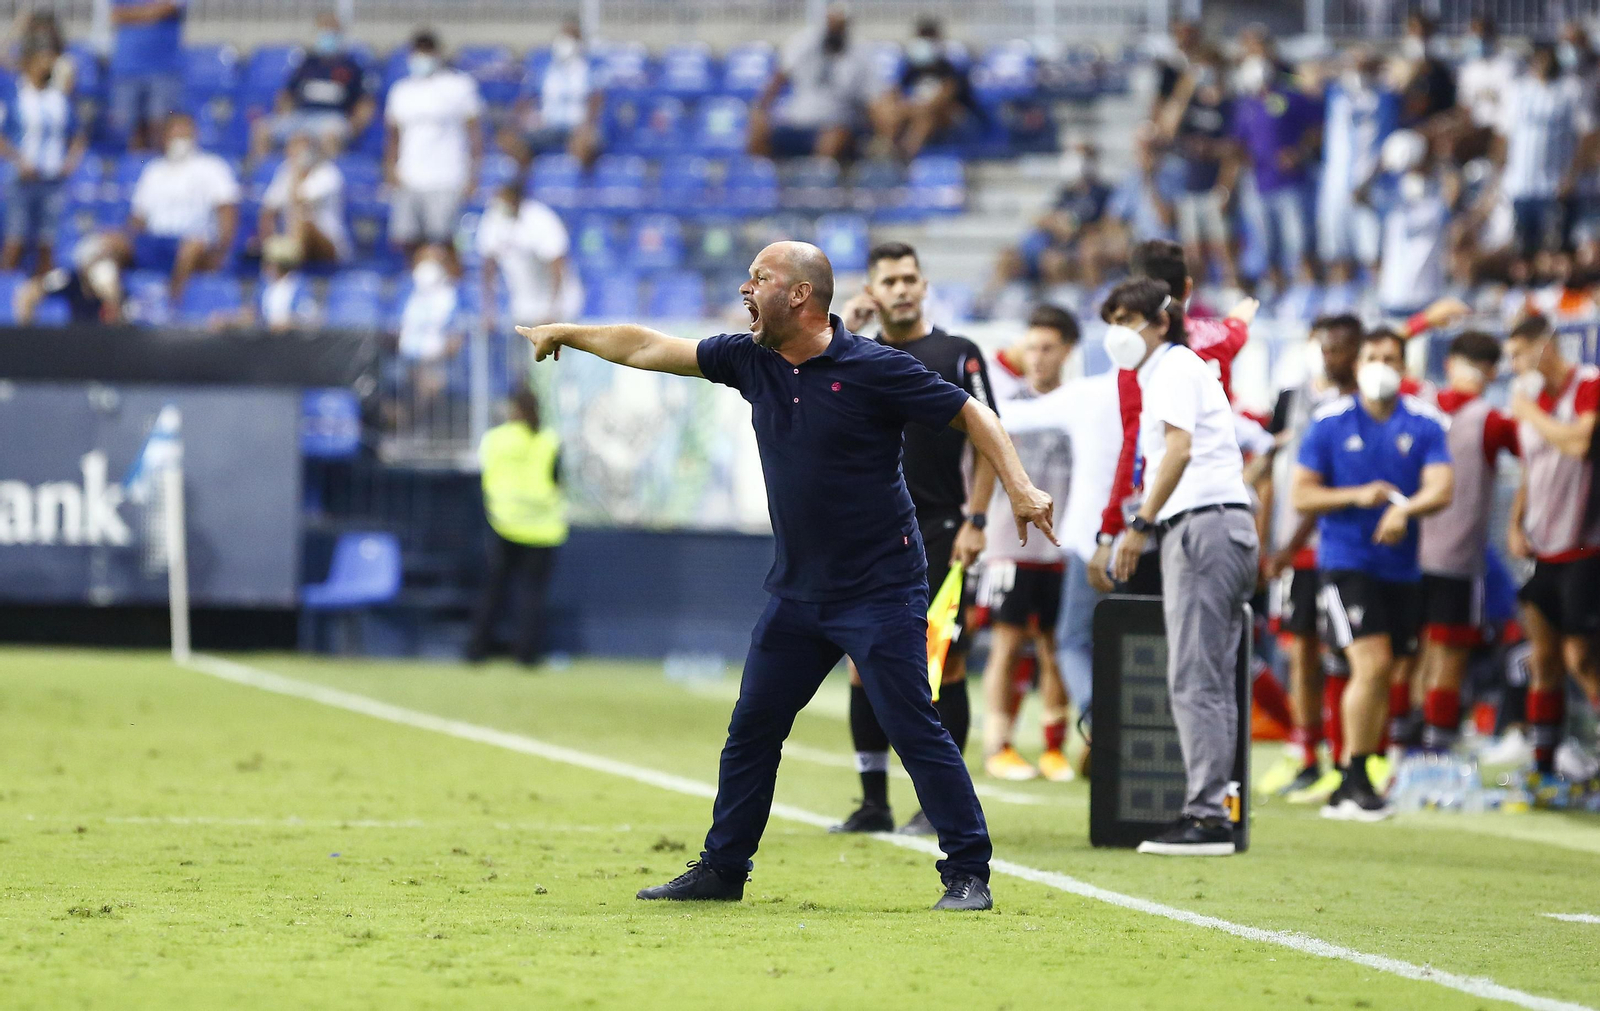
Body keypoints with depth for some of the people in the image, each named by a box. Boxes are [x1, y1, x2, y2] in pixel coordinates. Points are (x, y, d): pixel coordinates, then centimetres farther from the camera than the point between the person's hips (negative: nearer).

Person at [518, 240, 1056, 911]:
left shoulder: (873, 369, -14)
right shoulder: (751, 360, 5)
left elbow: (969, 414, -8)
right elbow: (649, 349, 15)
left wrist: (1018, 487, -19)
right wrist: (566, 334, 20)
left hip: (880, 591, -7)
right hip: (797, 592, 7)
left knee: (914, 730, -11)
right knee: (751, 729, 11)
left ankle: (968, 875, -5)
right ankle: (721, 870, 23)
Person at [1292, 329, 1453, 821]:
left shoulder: (1425, 424, 3)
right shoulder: (1330, 423, 0)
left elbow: (1440, 489, -8)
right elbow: (1301, 495, 1)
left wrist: (1404, 508, -28)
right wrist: (1357, 496, -14)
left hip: (1401, 565, 3)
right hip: (1346, 560, -3)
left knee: (1381, 678, 8)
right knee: (1372, 665, -17)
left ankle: (1355, 782, 20)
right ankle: (1355, 783, -11)